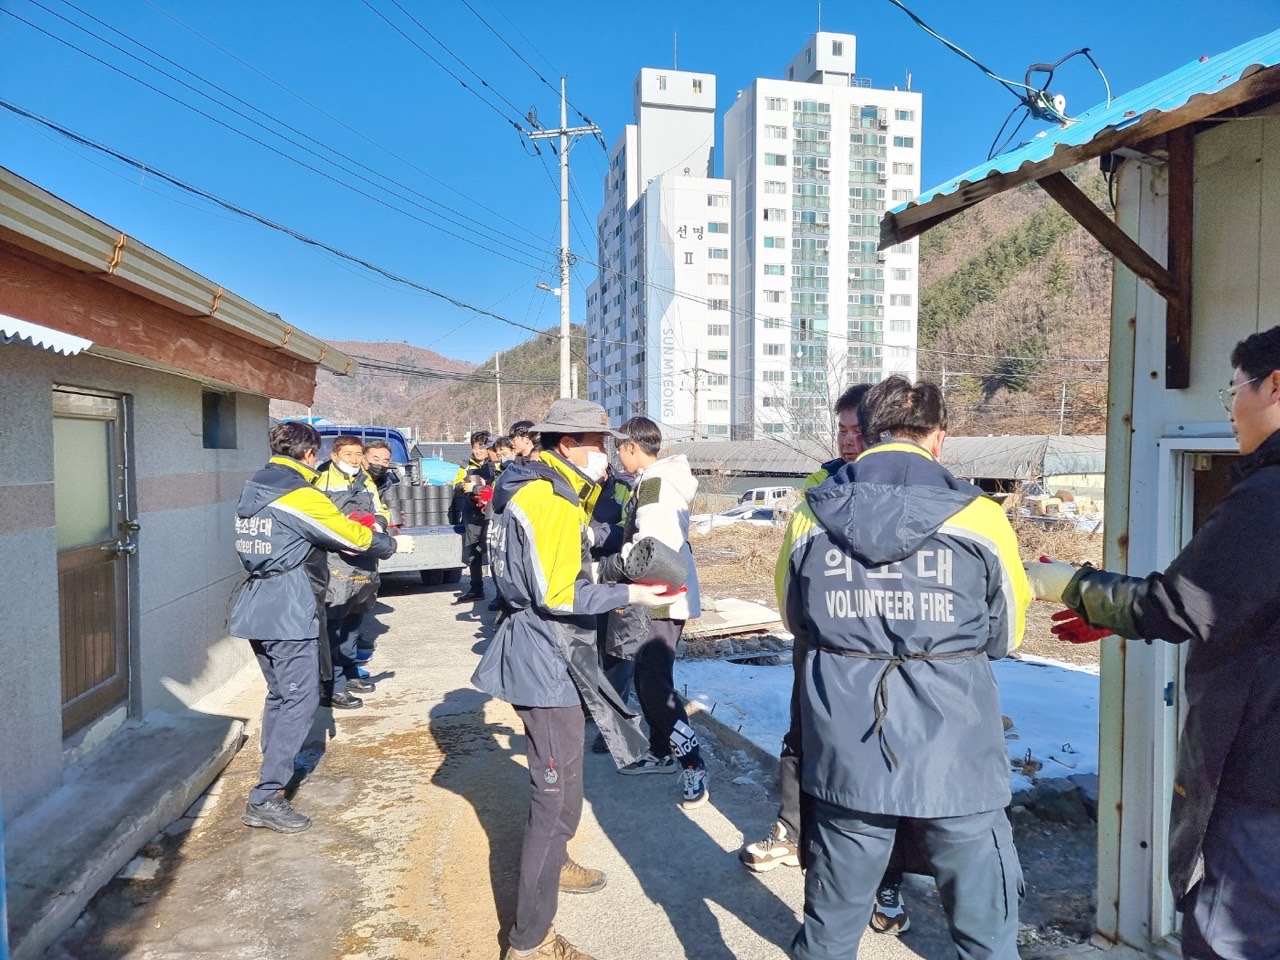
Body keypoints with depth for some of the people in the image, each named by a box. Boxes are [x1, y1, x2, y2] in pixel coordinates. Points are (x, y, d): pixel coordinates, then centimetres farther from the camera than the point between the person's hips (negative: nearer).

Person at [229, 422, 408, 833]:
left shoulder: (253, 492, 12)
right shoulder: (300, 497, -14)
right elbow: (351, 535, -6)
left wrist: (347, 539, 23)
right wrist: (393, 544, 10)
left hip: (258, 609, 9)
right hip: (290, 613, -9)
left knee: (279, 695, 21)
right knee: (300, 700, -5)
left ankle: (275, 771, 32)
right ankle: (264, 799, -5)